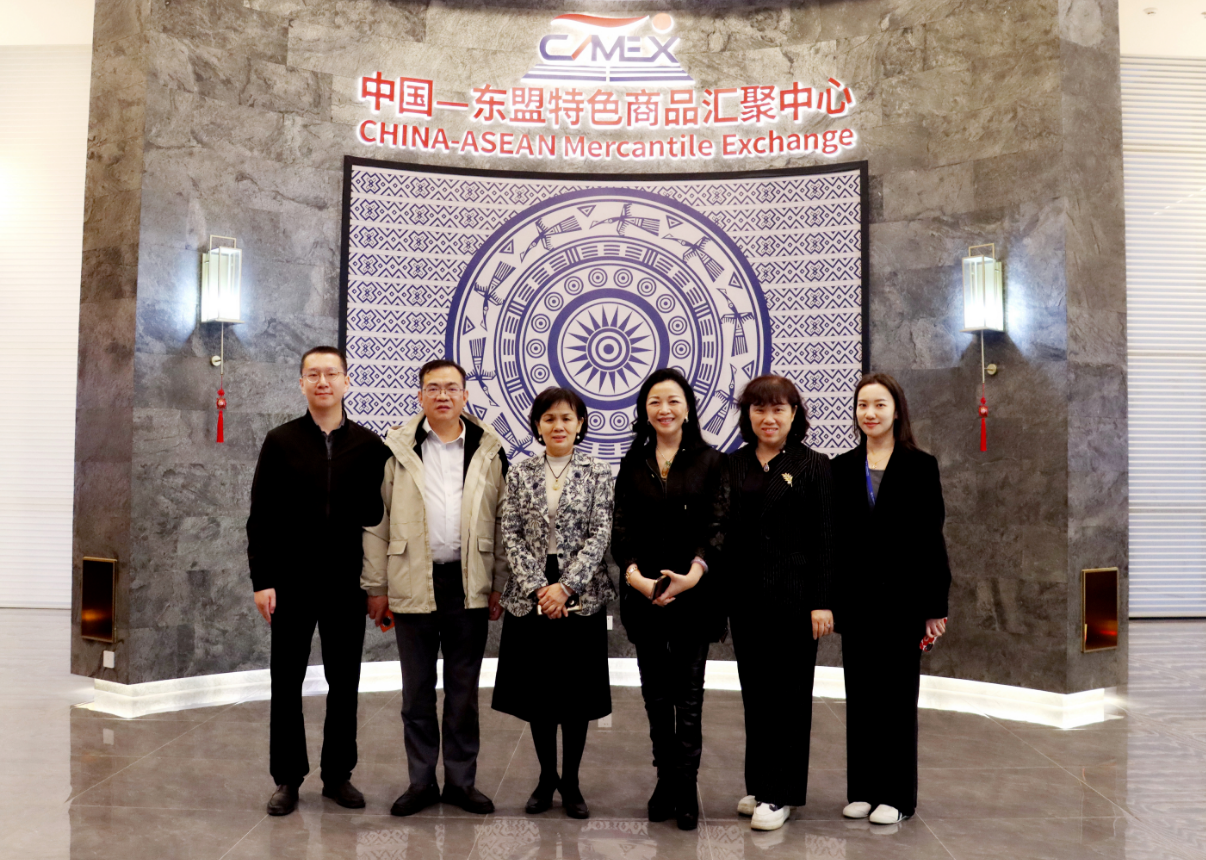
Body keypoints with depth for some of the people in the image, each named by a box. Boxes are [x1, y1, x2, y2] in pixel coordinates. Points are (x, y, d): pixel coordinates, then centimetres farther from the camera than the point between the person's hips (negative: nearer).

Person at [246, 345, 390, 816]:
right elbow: (261, 517, 0)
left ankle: (338, 774, 23)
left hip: (347, 584, 1)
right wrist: (262, 580, -5)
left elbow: (378, 514, 3)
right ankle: (287, 778, 21)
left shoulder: (369, 445, 3)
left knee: (344, 683, 9)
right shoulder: (281, 441, 2)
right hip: (291, 583, 0)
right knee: (286, 683, 8)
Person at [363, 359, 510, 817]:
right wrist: (376, 586, -1)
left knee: (464, 689, 10)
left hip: (469, 584, 1)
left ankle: (461, 781, 23)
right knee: (417, 689, 10)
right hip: (413, 584, 0)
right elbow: (377, 520, 2)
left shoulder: (489, 449, 4)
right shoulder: (397, 447, 2)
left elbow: (503, 521, 5)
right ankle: (421, 781, 23)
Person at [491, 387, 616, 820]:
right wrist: (537, 588, -11)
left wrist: (565, 587, -14)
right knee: (536, 691, 9)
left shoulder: (598, 473, -1)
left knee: (577, 691, 5)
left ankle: (571, 782, 20)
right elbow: (511, 535, 0)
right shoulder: (520, 474, 4)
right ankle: (546, 777, 26)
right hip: (529, 598, 2)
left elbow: (600, 534, -6)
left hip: (581, 598, -1)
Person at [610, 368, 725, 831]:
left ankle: (686, 787, 12)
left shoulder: (710, 462, 1)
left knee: (688, 693, 2)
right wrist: (634, 575, -14)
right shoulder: (632, 464, 9)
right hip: (643, 595, 3)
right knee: (656, 693, 10)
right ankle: (665, 780, 23)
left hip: (693, 594, -2)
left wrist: (692, 574, -19)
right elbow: (621, 527, 2)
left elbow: (716, 527, -5)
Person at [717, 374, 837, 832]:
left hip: (792, 596, -4)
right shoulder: (732, 465, 8)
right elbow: (724, 533, 8)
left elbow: (824, 538, -6)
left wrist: (822, 601, -11)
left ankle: (780, 793, 12)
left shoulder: (813, 466, -3)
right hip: (745, 596, 4)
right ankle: (758, 784, 24)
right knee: (754, 691, 11)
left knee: (787, 692, 2)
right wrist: (721, 593, 4)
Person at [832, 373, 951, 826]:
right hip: (856, 596, 3)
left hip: (902, 596, -3)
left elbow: (932, 538, -3)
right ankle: (862, 789, 21)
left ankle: (896, 794, 16)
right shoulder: (842, 468, 6)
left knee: (898, 694, 5)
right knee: (860, 694, 9)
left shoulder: (920, 466, -1)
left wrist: (936, 606, -6)